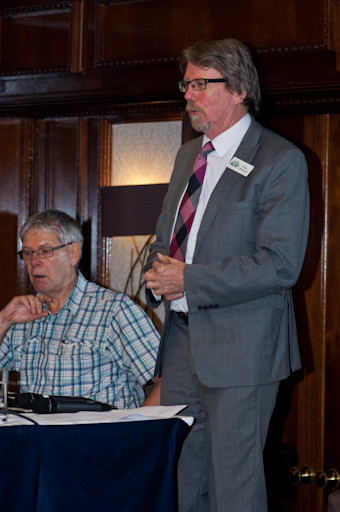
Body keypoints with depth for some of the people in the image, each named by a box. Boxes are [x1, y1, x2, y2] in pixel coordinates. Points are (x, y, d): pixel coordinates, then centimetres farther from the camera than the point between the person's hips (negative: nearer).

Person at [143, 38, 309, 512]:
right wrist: (157, 272, 1)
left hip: (241, 348, -7)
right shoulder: (188, 155, 15)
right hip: (182, 343, 8)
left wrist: (188, 281, -17)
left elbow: (280, 265, -18)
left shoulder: (281, 161, -10)